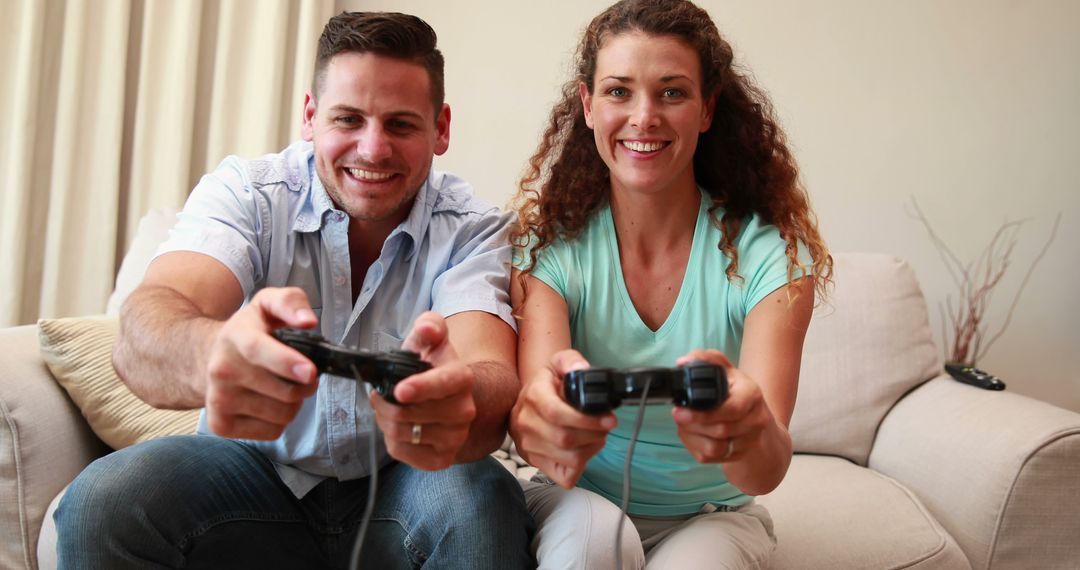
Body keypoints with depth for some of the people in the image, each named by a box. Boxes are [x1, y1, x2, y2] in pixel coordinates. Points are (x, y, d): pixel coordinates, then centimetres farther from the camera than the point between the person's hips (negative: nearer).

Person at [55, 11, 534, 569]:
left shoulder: (470, 229, -11)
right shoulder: (245, 192, -11)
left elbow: (492, 378, -30)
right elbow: (143, 332, -29)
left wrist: (456, 402, -56)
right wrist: (209, 354, -55)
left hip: (397, 487, -1)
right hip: (259, 467, 1)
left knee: (481, 501, -33)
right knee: (102, 499, -25)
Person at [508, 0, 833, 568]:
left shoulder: (770, 255, -13)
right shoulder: (550, 244, -10)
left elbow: (767, 471, -24)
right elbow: (537, 411, -25)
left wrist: (750, 431, -49)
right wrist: (536, 420, -49)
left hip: (712, 515, 0)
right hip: (582, 500, 1)